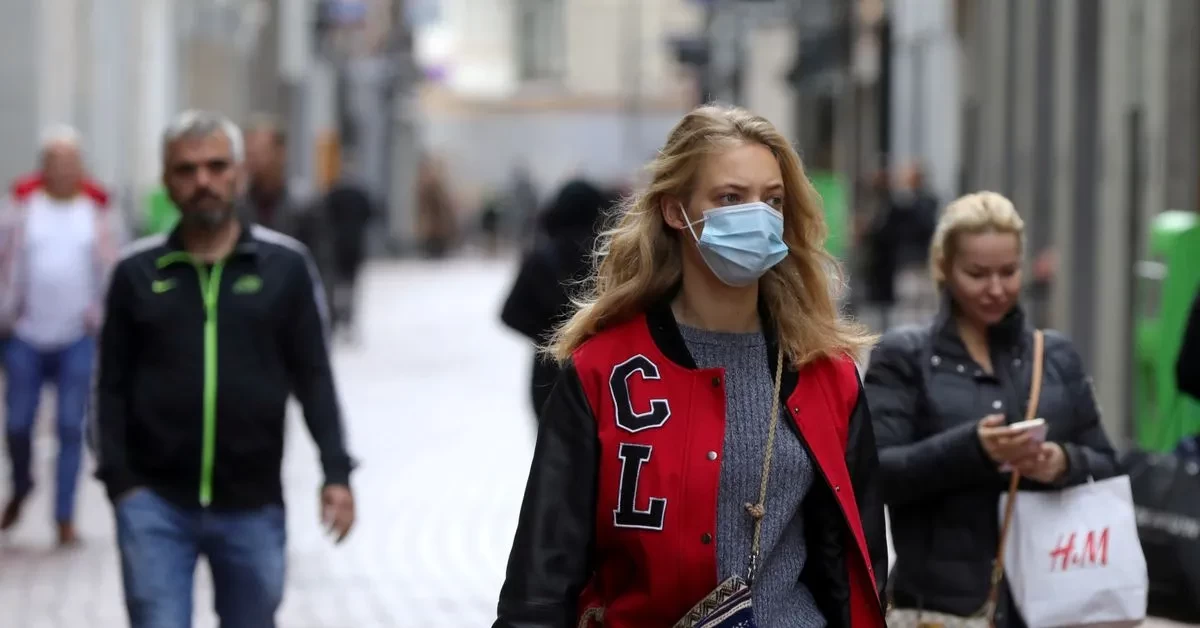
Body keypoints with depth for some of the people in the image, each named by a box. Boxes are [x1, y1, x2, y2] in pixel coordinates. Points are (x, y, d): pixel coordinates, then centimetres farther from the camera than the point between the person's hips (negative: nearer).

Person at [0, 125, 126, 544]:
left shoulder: (101, 210, 4)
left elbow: (112, 268, 9)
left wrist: (101, 313, 0)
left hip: (79, 337, 0)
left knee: (71, 428, -3)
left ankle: (65, 517, 4)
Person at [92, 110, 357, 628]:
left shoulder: (285, 266, 1)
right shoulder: (138, 272, 2)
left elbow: (313, 378, 3)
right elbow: (112, 386, 5)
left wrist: (336, 472, -5)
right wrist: (118, 478, -4)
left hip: (252, 506, 1)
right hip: (155, 505, -1)